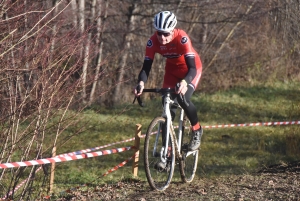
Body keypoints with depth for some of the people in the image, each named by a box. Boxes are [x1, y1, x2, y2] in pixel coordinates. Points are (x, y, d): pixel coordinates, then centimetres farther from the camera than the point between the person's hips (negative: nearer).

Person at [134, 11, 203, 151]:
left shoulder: (181, 38, -36)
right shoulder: (153, 42, -25)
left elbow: (192, 67, -40)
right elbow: (146, 66, -26)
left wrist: (184, 82, -60)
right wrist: (141, 83, -47)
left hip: (190, 69, -4)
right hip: (172, 70, 4)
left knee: (183, 98, -27)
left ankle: (197, 131, -1)